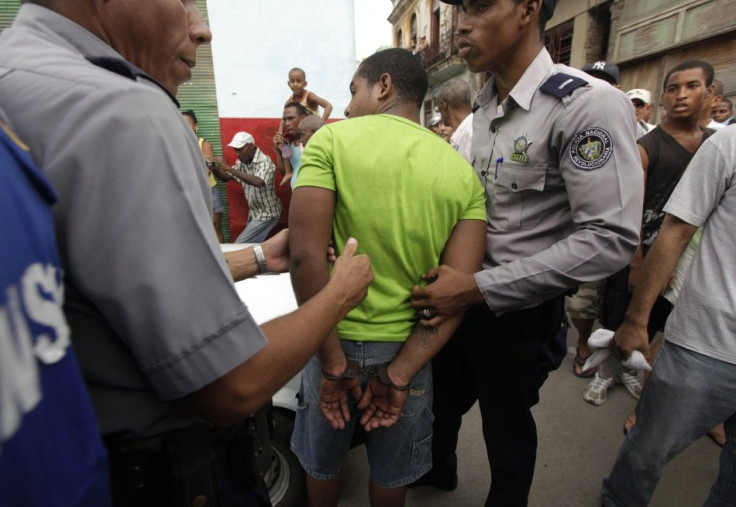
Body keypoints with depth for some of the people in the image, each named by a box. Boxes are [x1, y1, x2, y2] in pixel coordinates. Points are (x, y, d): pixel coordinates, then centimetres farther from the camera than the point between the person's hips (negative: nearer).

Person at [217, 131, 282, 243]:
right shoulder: (241, 162, 1)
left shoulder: (265, 161, -22)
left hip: (267, 214, -8)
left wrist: (229, 168, -39)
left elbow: (258, 182, -41)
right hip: (254, 212, 8)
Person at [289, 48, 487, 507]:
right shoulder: (463, 173, -3)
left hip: (338, 339, -2)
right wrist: (399, 375, -11)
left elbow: (306, 255, -21)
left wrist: (334, 363, -14)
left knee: (322, 462, 28)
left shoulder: (332, 138, -12)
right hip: (410, 345, 3)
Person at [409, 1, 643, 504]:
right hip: (462, 292, 7)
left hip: (519, 308, -6)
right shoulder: (483, 108, 5)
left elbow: (612, 238, -24)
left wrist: (479, 288, -26)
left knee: (506, 419, 18)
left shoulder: (586, 104, -19)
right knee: (444, 395, 25)